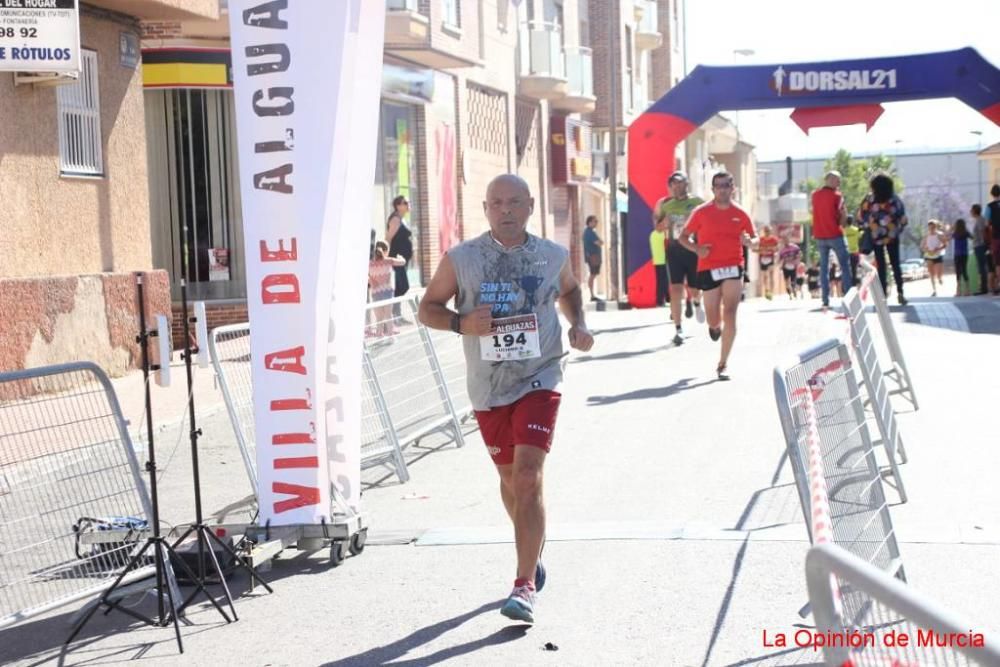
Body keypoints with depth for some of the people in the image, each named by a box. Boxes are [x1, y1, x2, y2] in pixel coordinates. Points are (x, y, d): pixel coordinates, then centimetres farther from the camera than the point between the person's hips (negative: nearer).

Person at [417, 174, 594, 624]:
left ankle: (525, 585, -13)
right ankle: (533, 555, 43)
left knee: (528, 477, -16)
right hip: (488, 388, 2)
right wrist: (461, 323, -17)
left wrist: (578, 325, 3)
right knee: (509, 478, 16)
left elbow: (569, 289, 22)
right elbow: (427, 308, 3)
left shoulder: (553, 256, 1)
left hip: (539, 380, -2)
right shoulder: (461, 259, -4)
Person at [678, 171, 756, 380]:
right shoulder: (701, 212, 0)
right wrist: (696, 248, -12)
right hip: (708, 269, 0)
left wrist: (749, 241, -10)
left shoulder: (740, 214, 4)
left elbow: (754, 238, 14)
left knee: (729, 315, -13)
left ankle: (723, 364, -5)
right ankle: (715, 326, 47)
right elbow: (683, 236, 7)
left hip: (733, 268, 0)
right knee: (714, 321, 5)